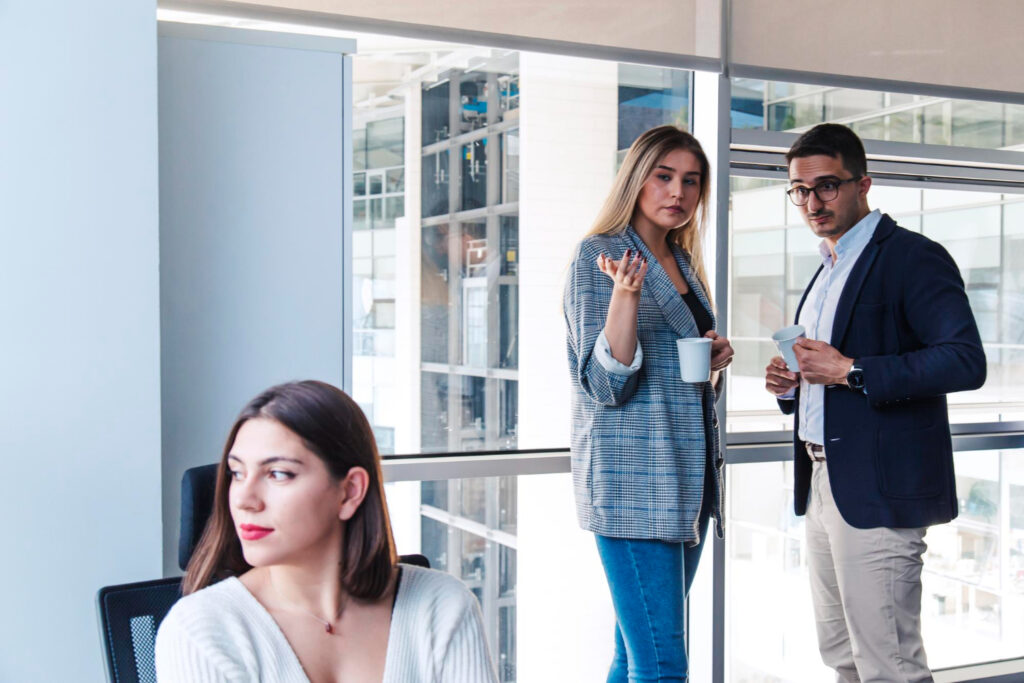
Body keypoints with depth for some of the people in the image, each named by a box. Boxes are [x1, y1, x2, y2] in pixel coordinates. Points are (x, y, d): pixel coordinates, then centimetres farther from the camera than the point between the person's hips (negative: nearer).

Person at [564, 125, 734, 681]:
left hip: (686, 482, 8)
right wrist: (626, 293, -25)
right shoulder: (599, 256, -5)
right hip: (631, 479, -8)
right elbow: (605, 383, -12)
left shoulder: (683, 264, 17)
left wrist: (713, 360, 5)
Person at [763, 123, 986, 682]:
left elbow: (966, 361, -21)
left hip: (878, 490, -9)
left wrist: (850, 371, -22)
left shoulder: (914, 258, -9)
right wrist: (790, 384, 7)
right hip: (823, 488, 9)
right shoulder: (828, 270, 19)